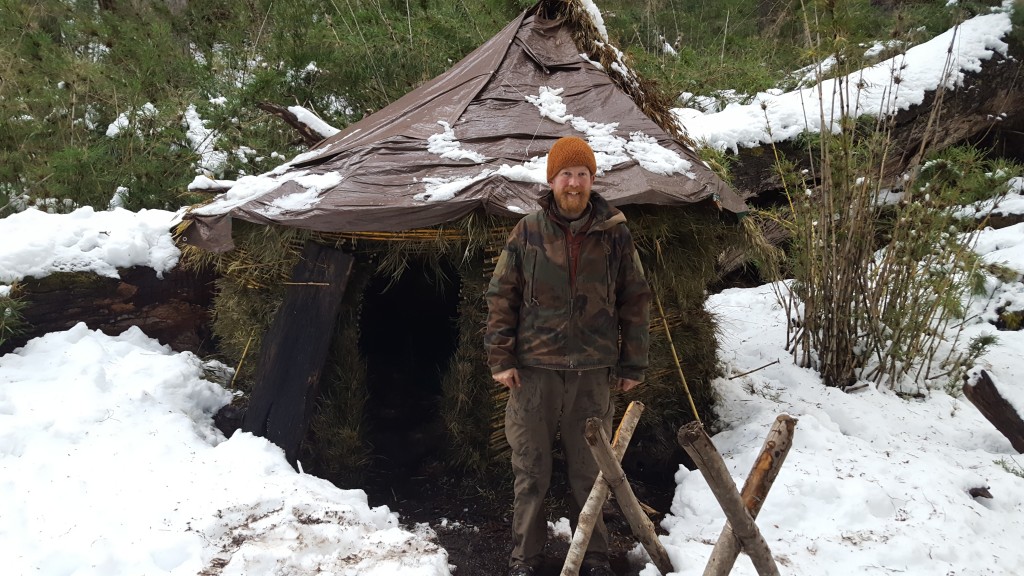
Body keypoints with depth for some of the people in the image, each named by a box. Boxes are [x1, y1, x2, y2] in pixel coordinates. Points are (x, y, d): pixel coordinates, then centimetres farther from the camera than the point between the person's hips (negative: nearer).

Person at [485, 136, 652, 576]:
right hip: (534, 371, 0)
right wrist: (500, 358, -3)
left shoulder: (615, 234, 2)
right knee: (531, 472, 8)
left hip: (592, 374, 0)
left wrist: (633, 365, 5)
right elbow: (501, 298, 3)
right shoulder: (527, 232, 1)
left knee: (590, 472, 10)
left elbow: (635, 302, 6)